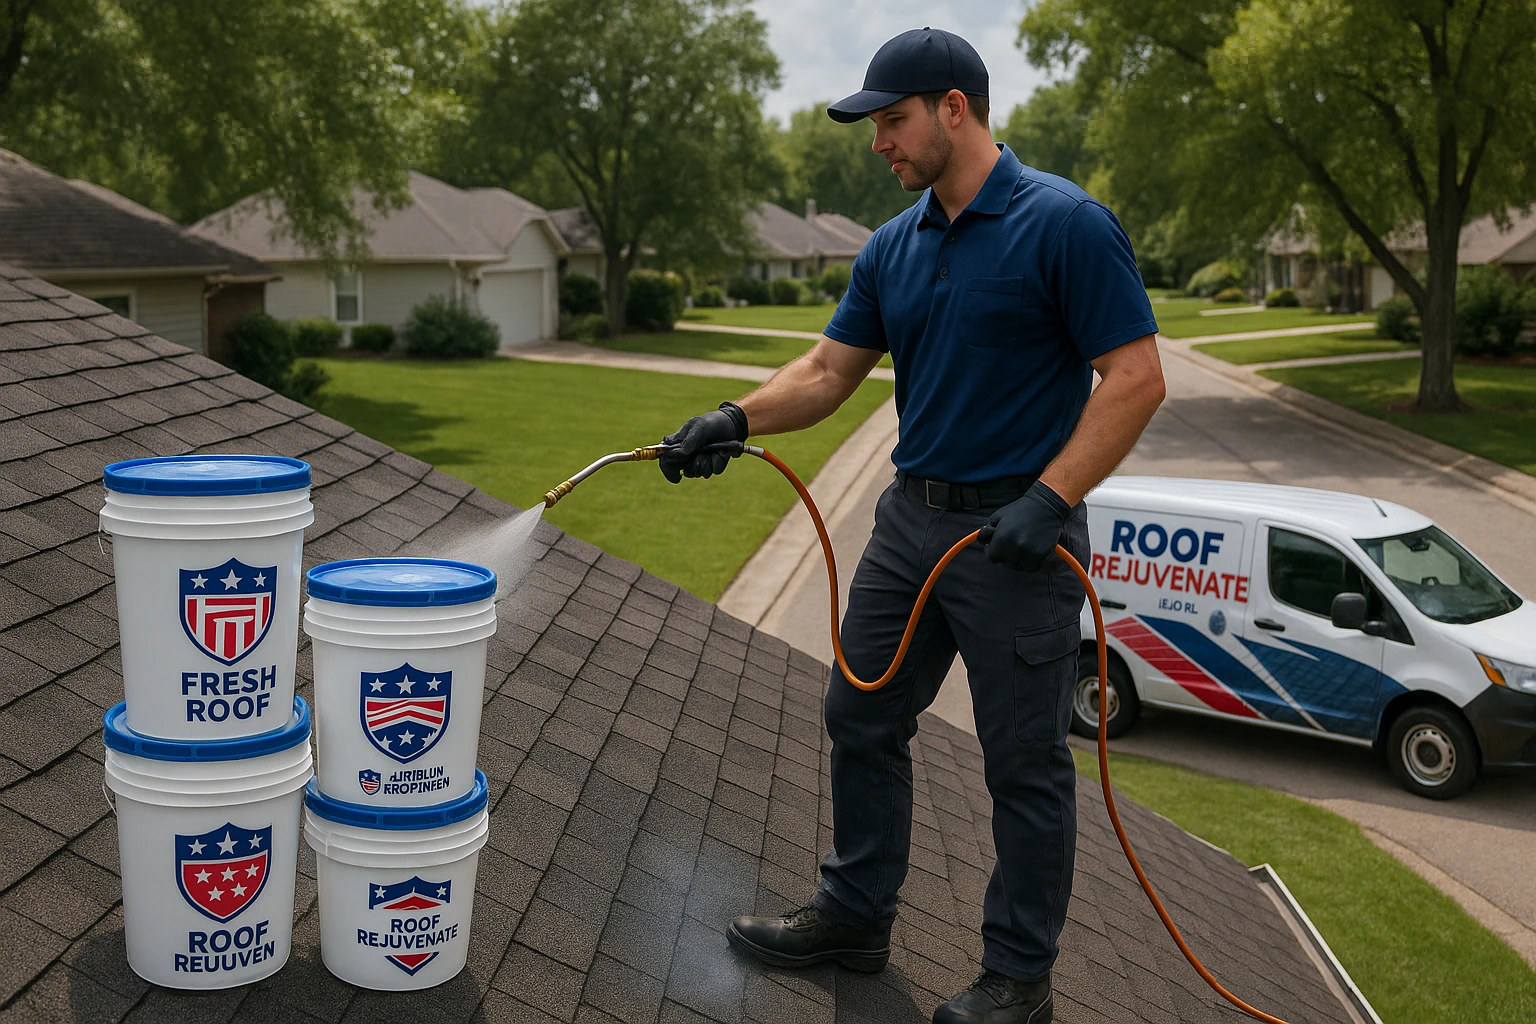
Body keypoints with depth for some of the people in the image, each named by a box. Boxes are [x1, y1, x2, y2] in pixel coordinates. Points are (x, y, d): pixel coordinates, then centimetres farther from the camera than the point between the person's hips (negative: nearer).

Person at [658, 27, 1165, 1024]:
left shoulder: (1066, 224, -13)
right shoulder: (893, 248, 9)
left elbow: (1136, 377, -15)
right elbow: (830, 369, 9)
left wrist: (1051, 498, -22)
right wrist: (736, 419, -8)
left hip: (1017, 536, -7)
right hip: (911, 520, 8)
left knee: (1025, 763, 5)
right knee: (863, 720, 14)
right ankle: (855, 914, 32)